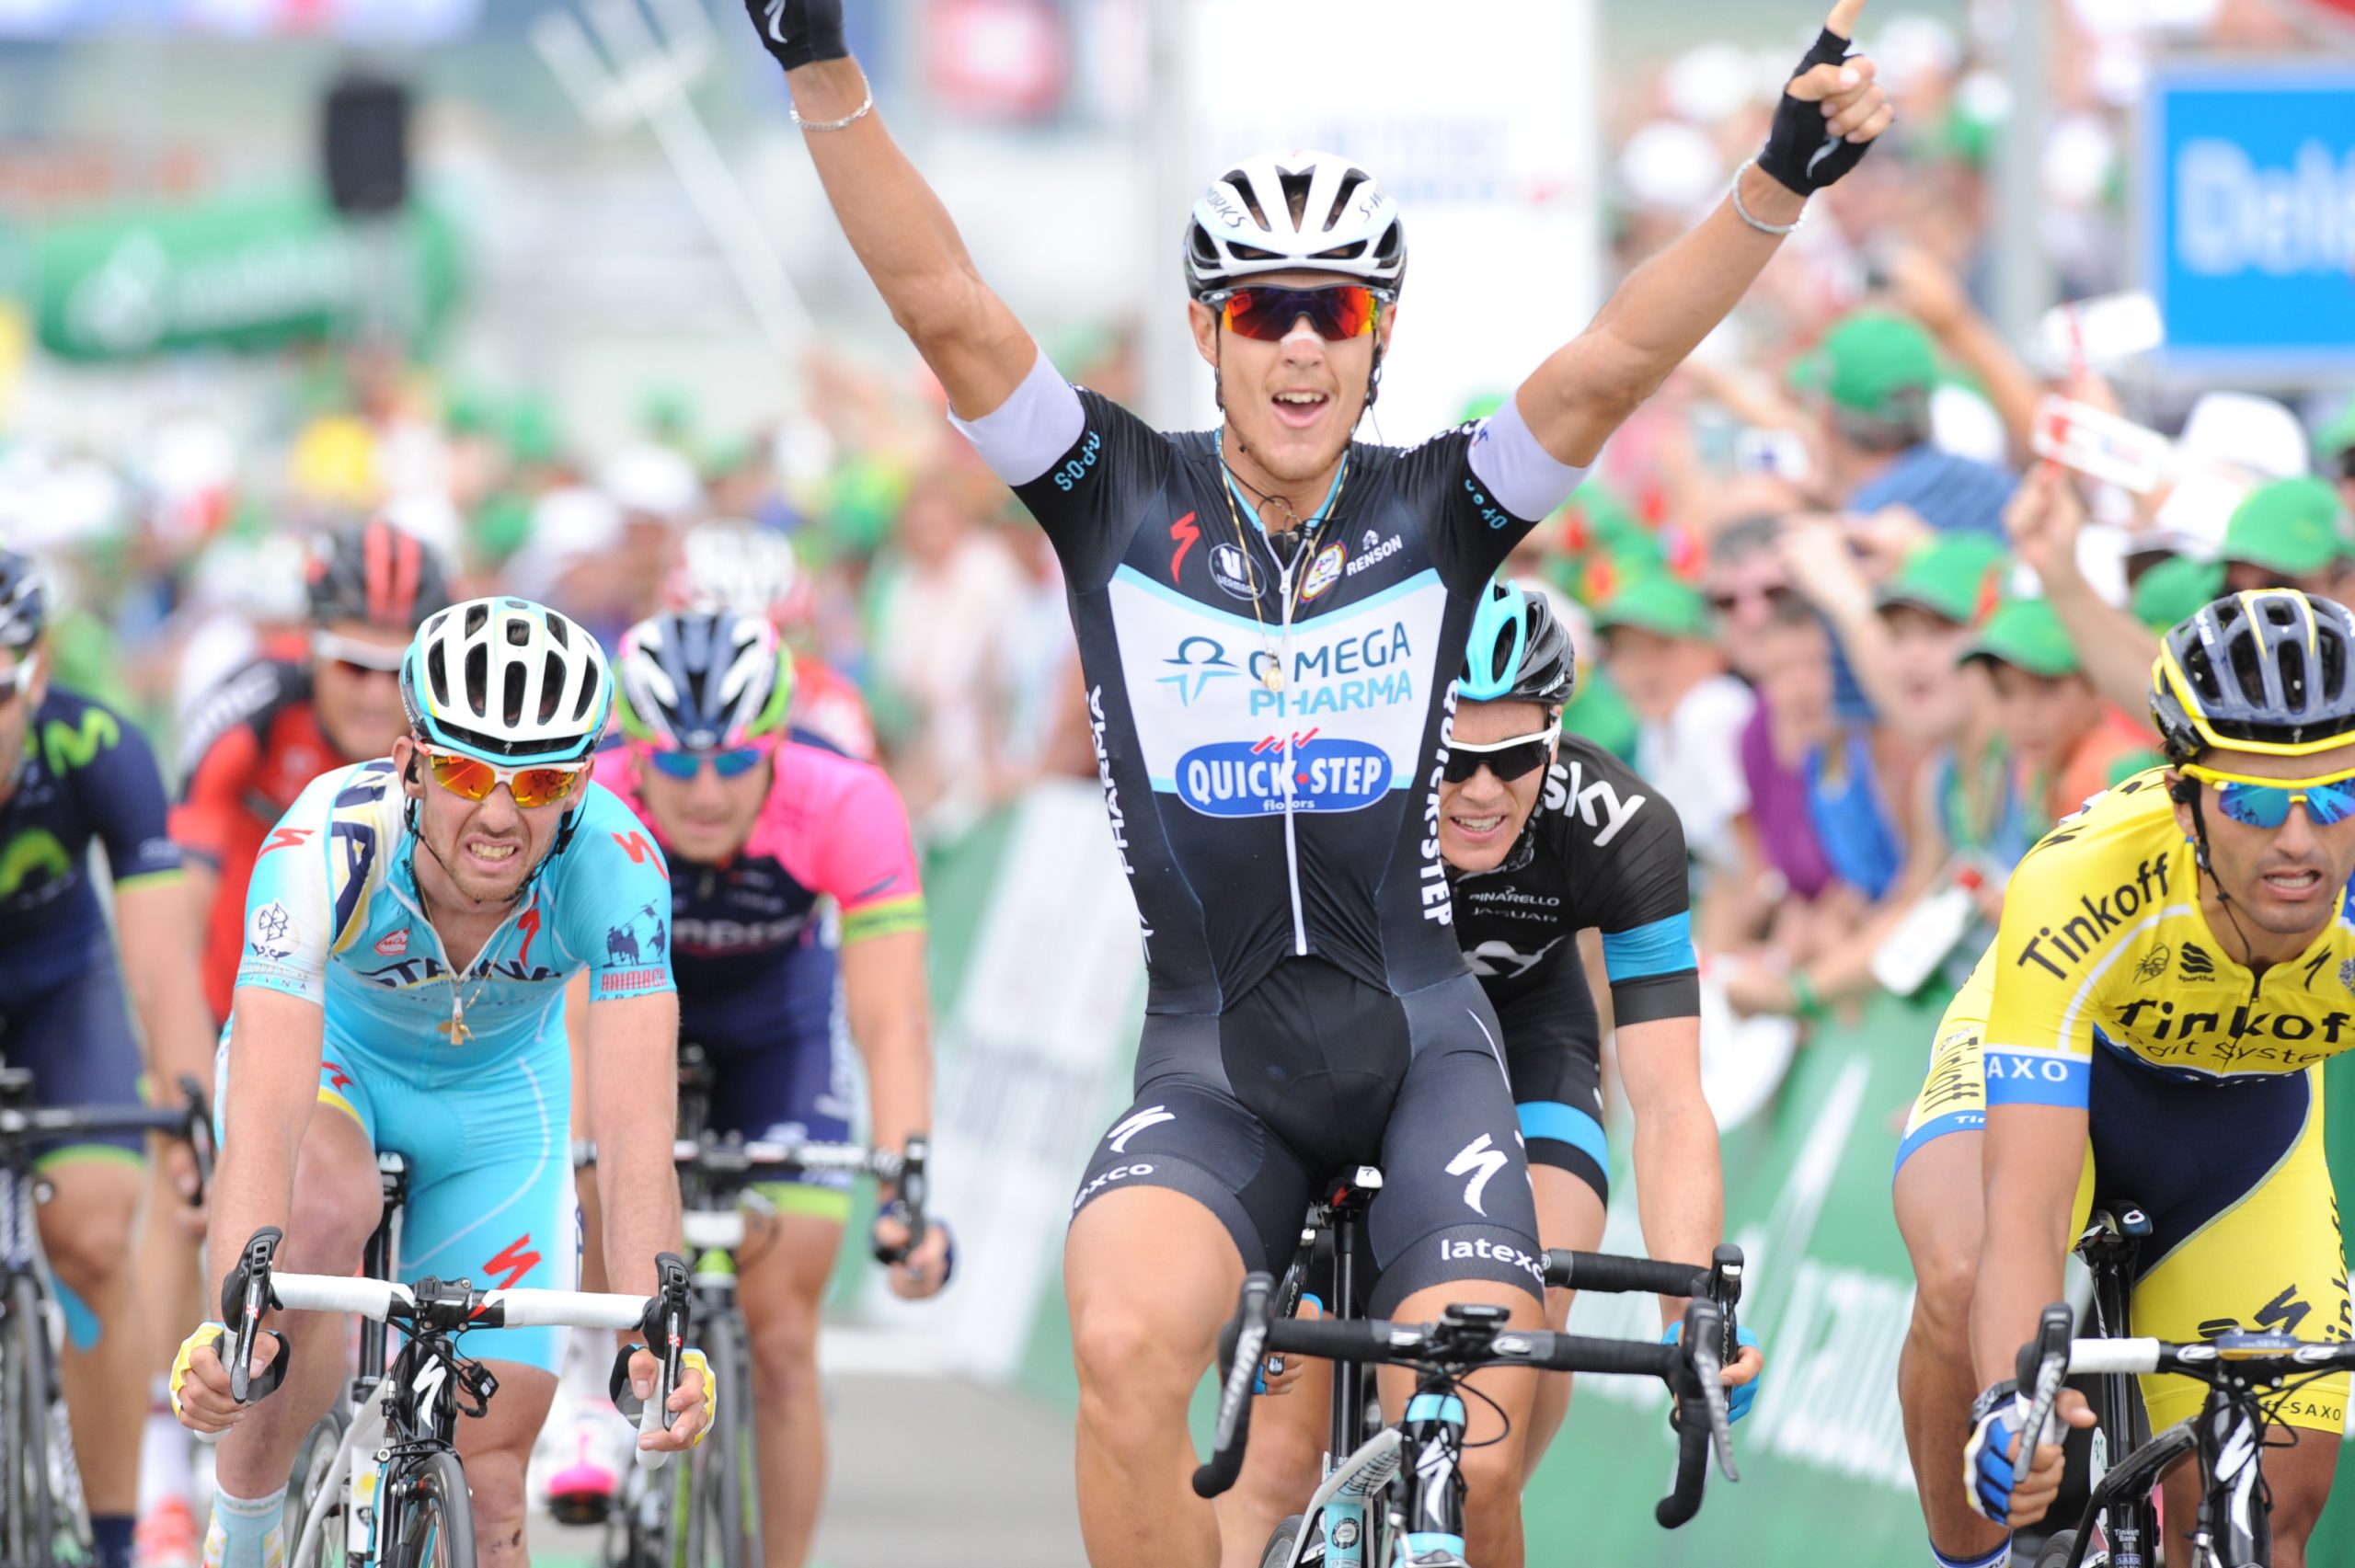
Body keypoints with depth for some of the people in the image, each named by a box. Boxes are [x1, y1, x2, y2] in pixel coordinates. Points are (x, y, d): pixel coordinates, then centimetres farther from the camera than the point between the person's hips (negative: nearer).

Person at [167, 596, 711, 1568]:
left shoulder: (615, 862, -34)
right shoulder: (328, 842, -38)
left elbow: (635, 1131, -40)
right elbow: (265, 1117, -46)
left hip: (497, 1095, 2)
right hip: (327, 1053, -2)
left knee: (490, 1488, -5)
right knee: (327, 1208, -37)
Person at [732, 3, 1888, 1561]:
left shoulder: (1437, 510, 0)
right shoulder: (1123, 499, 0)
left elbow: (1617, 361, -14)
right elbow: (946, 304, -10)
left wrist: (1782, 182, -30)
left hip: (1419, 1049, 0)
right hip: (1212, 1066, 0)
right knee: (1127, 1349, -30)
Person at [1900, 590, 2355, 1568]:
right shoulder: (2078, 885, -41)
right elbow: (2025, 1203, -48)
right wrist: (2010, 1403, -64)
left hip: (2244, 1118, 3)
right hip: (2043, 1064, -3)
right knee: (1965, 1288, -35)